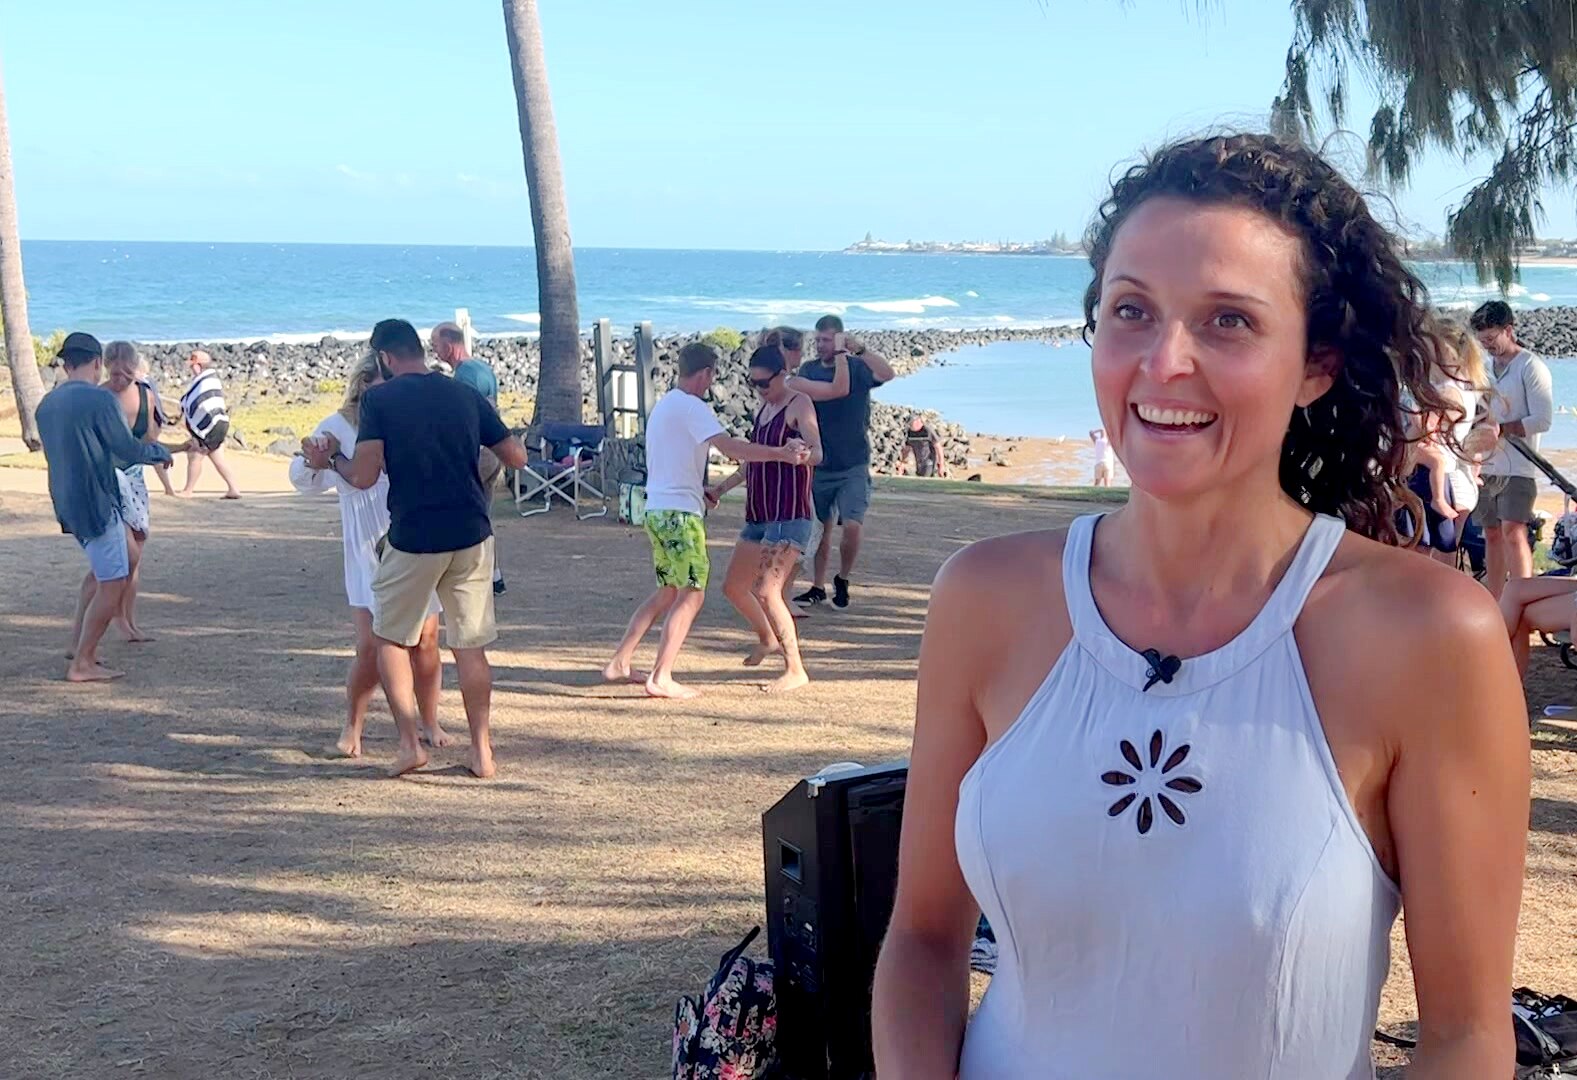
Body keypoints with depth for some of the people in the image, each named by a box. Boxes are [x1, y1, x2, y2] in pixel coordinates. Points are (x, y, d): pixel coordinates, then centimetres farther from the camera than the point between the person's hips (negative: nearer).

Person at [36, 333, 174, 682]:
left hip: (66, 502, 9)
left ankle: (79, 639, 21)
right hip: (96, 501, -8)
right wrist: (161, 452, 7)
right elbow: (127, 448, -13)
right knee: (112, 584, -1)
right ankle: (82, 664, 1)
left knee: (103, 568, 25)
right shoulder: (99, 399, -16)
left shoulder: (47, 404, 9)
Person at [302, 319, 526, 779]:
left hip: (414, 538, -3)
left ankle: (410, 743, 7)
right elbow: (516, 457, 7)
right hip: (472, 534, 3)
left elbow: (364, 476, -11)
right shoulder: (466, 395, 7)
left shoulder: (379, 399, -5)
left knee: (391, 637, 15)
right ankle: (482, 750, 13)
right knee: (470, 645, 11)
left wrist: (331, 459, 9)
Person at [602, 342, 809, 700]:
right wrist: (781, 454, -26)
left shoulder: (663, 405, 18)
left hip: (657, 509, 10)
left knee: (667, 593, 17)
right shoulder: (691, 407, -12)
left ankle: (619, 664, 18)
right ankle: (661, 678, -9)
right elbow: (729, 447, -25)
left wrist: (699, 491, 33)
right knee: (691, 595, -6)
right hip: (680, 513, -10)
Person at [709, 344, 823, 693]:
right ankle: (769, 640, 38)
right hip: (759, 516, 9)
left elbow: (817, 453, -23)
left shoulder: (799, 404, -9)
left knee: (766, 590, -18)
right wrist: (721, 489, 25)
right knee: (733, 587, 15)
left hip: (789, 516, -9)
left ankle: (795, 670, -11)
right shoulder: (763, 409, 16)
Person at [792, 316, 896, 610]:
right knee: (822, 528, 9)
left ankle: (843, 580, 10)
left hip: (853, 466, -3)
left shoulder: (858, 367, -5)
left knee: (852, 526, -13)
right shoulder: (809, 369, 8)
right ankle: (818, 588, 20)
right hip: (820, 464, 3)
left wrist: (858, 350, -33)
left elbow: (888, 373, -24)